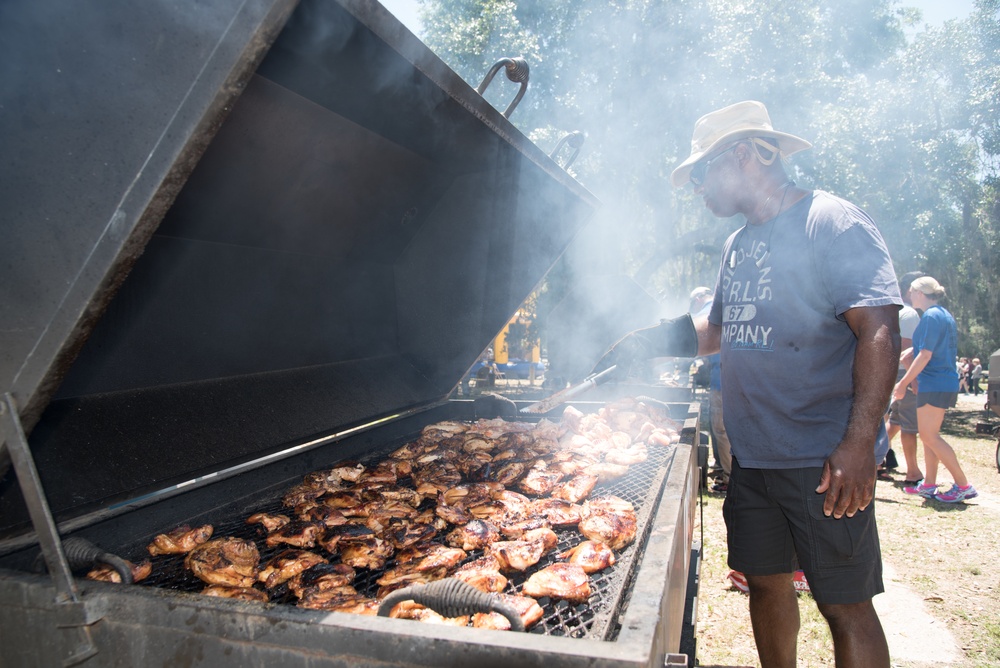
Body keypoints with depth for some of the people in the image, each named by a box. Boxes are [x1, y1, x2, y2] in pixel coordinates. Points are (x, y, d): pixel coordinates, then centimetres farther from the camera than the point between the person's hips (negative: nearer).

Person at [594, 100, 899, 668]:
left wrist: (859, 444, -25)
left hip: (822, 460, -7)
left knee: (845, 605, 3)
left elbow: (880, 330, -17)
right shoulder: (739, 246, 15)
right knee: (766, 582, 16)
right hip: (752, 456, 7)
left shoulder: (830, 221, -9)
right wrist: (648, 340, 11)